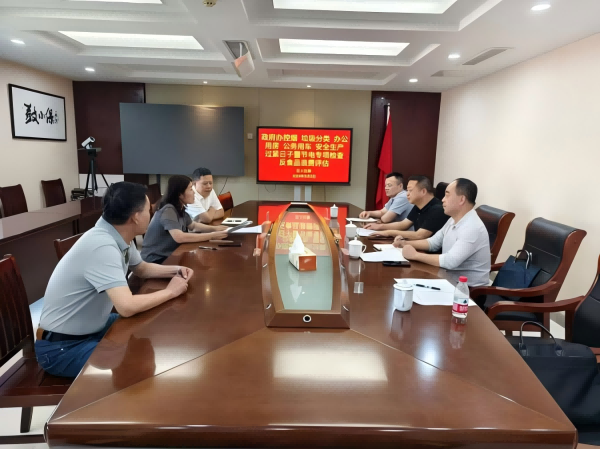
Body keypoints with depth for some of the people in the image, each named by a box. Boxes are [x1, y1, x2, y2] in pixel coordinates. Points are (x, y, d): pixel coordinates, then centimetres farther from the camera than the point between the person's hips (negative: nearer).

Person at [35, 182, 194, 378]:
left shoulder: (120, 237, -4)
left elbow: (141, 268, 16)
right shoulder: (102, 246, -32)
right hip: (62, 347, -9)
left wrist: (175, 270, -2)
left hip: (94, 327, 9)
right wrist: (170, 291, -24)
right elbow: (127, 307, -40)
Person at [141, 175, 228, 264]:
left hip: (169, 255, 8)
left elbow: (193, 225, 19)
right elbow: (179, 237, -36)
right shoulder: (168, 210, -22)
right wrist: (211, 236, -31)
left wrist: (214, 229, 2)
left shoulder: (180, 208, 3)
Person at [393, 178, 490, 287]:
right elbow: (433, 242, 16)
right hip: (451, 279, 8)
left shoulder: (472, 228, -24)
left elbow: (450, 261, -32)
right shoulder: (453, 220, 5)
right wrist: (407, 243, 0)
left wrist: (415, 255, -23)